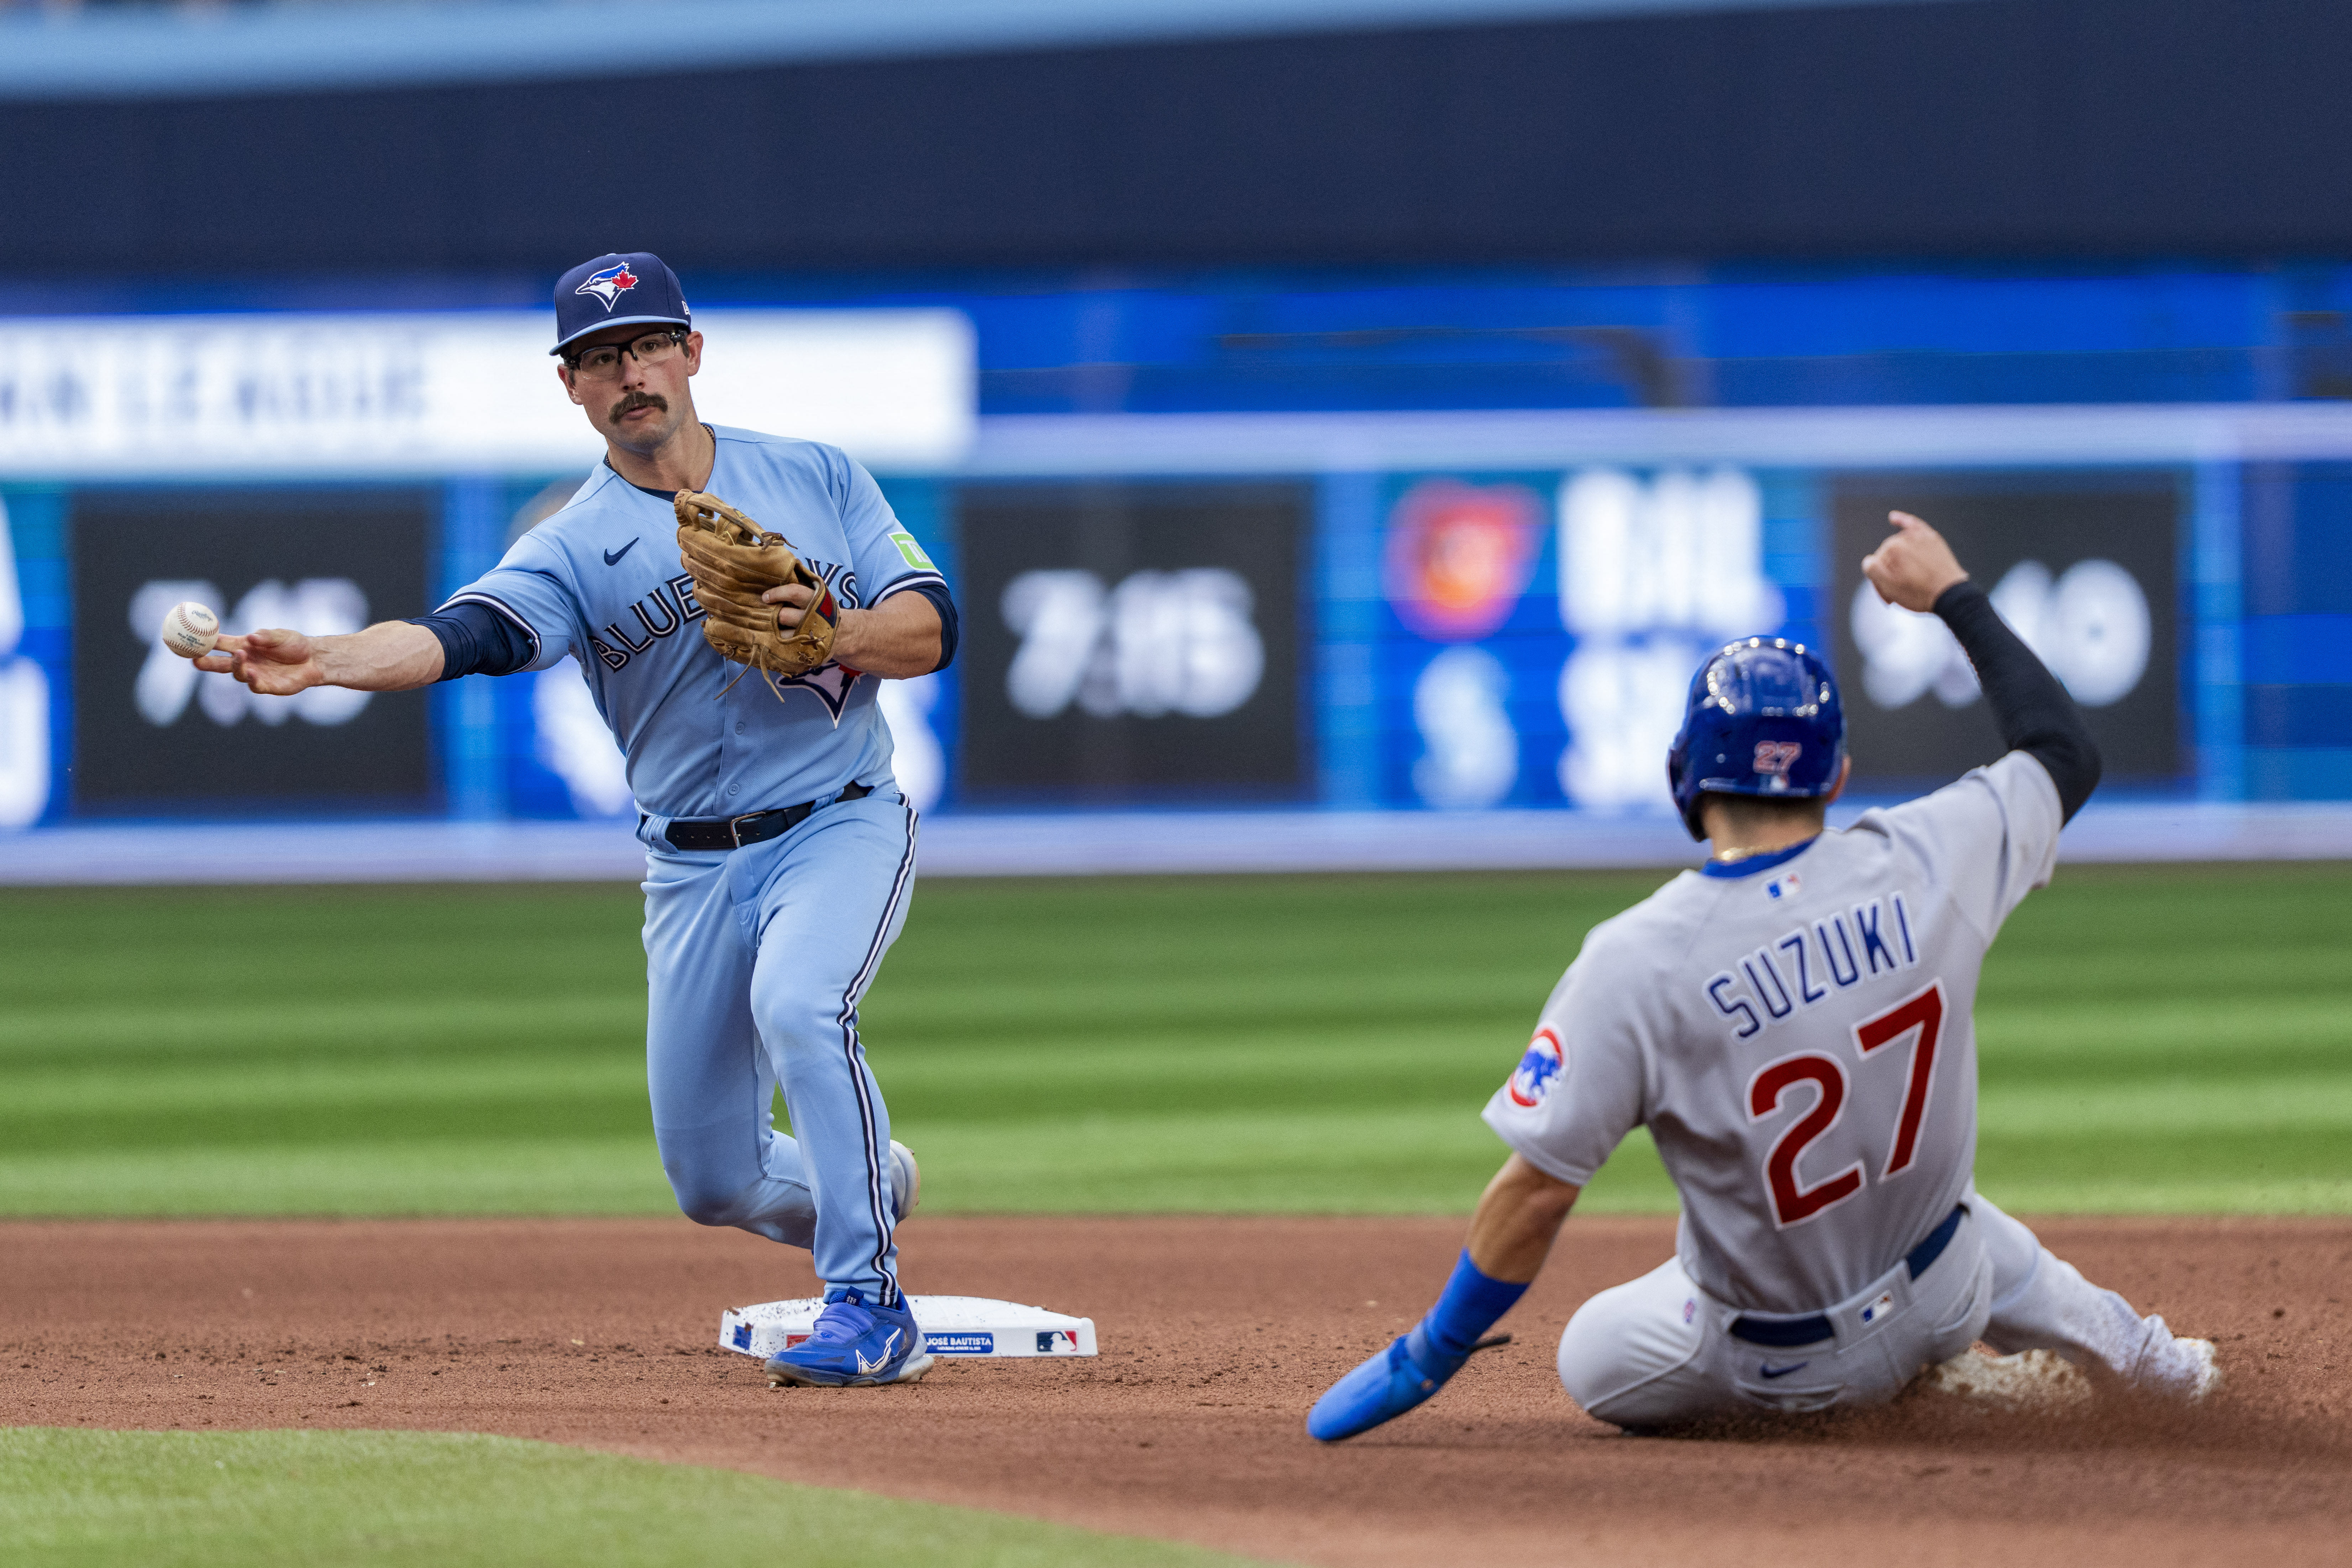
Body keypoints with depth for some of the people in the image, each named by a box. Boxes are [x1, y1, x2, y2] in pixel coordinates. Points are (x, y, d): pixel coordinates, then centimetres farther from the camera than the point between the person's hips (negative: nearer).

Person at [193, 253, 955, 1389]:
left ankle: (873, 1314, -25)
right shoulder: (573, 548, -4)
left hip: (842, 826, -2)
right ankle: (858, 1189, 37)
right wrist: (322, 661, -42)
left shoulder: (819, 480, 2)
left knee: (796, 1006, -32)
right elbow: (464, 635, -23)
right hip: (693, 867, 2)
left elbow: (930, 630, -2)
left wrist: (830, 635, -23)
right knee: (714, 1180, 3)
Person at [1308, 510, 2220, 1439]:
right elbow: (2067, 753, 1)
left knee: (1591, 1361, 26)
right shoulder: (1923, 867, -18)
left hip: (1772, 1364, -5)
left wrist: (1434, 1355, -12)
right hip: (1940, 1296, 5)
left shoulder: (1633, 963, -28)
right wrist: (1955, 597, 10)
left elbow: (1537, 1193, -24)